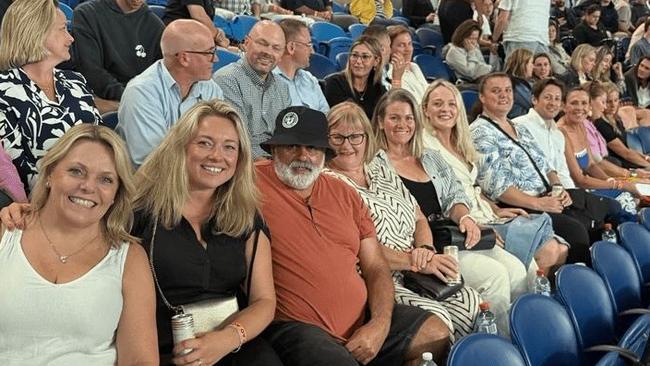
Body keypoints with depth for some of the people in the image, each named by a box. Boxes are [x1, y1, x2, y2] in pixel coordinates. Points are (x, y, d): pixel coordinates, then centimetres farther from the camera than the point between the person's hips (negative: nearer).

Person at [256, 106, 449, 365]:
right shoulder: (254, 184, -3)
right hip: (296, 325, -6)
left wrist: (381, 324, -4)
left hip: (362, 317, 7)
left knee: (437, 335, 5)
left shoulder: (344, 194, 12)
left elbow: (376, 267, 12)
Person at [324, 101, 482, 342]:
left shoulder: (381, 172, 20)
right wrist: (414, 261, -16)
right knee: (435, 317, -27)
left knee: (470, 299, -16)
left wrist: (425, 249, -3)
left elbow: (419, 219, 20)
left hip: (412, 277, 7)